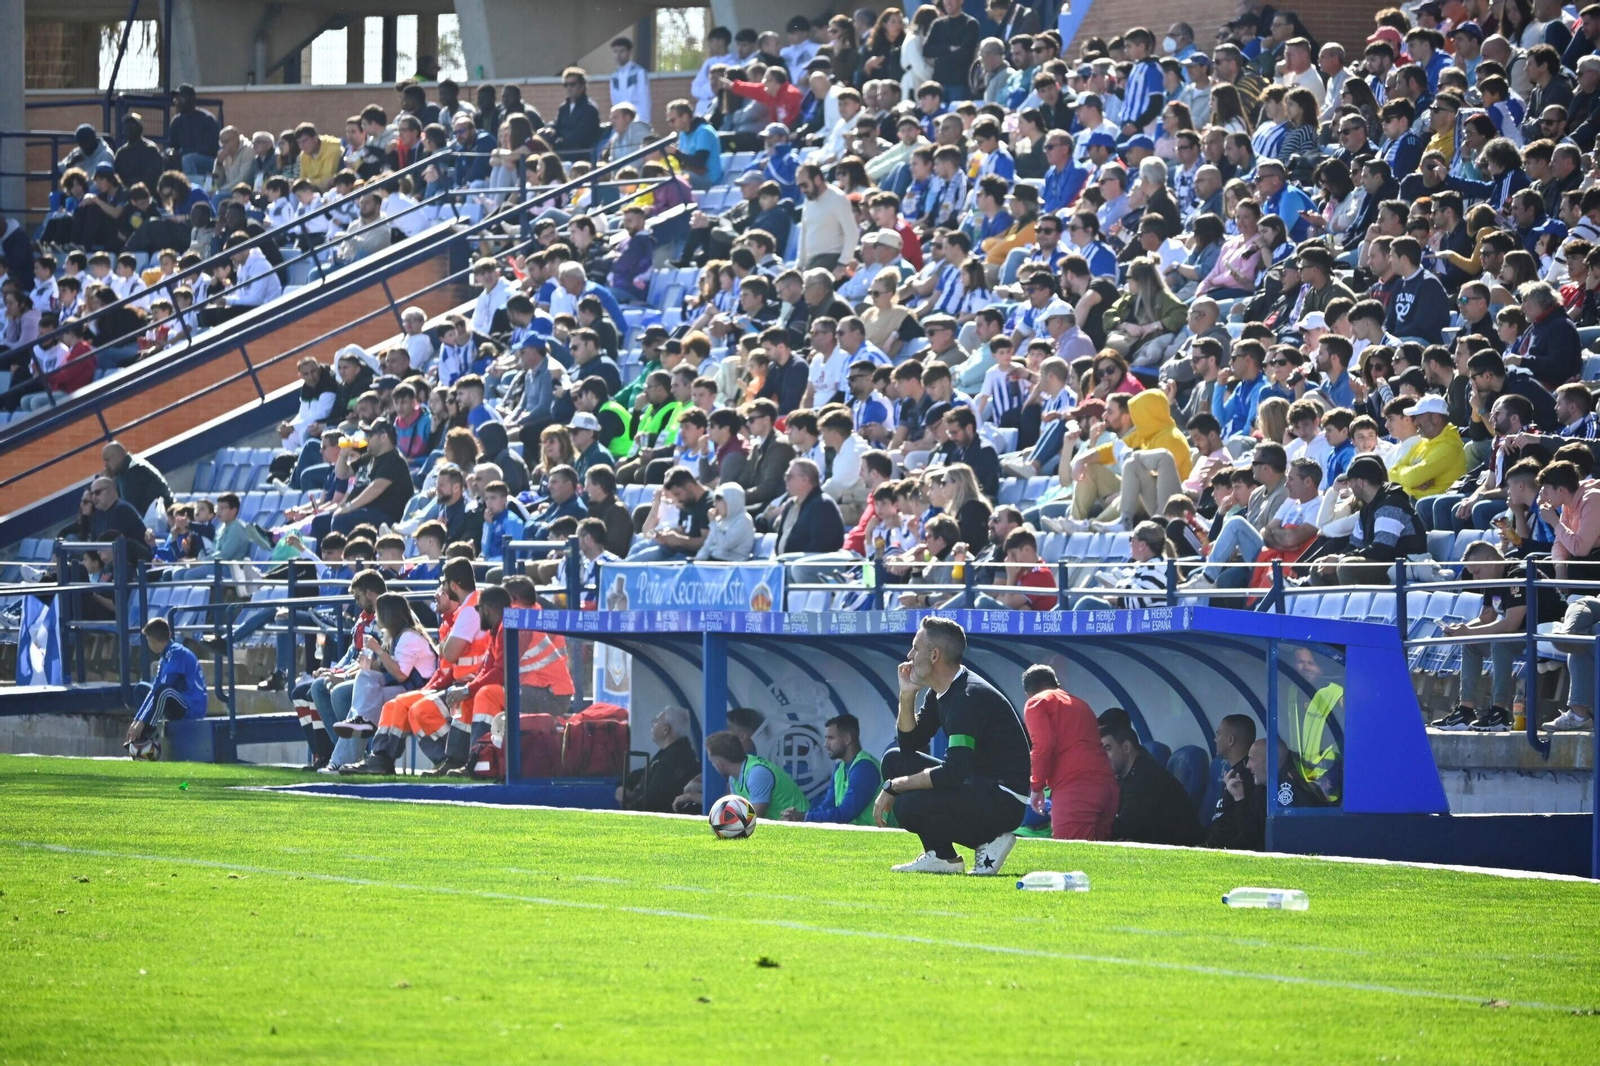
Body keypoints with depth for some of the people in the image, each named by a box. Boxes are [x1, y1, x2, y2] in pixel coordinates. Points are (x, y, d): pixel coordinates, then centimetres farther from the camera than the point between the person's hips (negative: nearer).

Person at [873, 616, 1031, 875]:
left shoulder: (969, 696, -21)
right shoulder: (939, 692, 10)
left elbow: (952, 773, -27)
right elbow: (909, 744, 17)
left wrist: (893, 786, -18)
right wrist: (907, 696, 2)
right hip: (977, 785, 10)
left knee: (908, 806, -26)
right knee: (895, 760, 10)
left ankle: (989, 841, -7)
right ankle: (940, 856, 7)